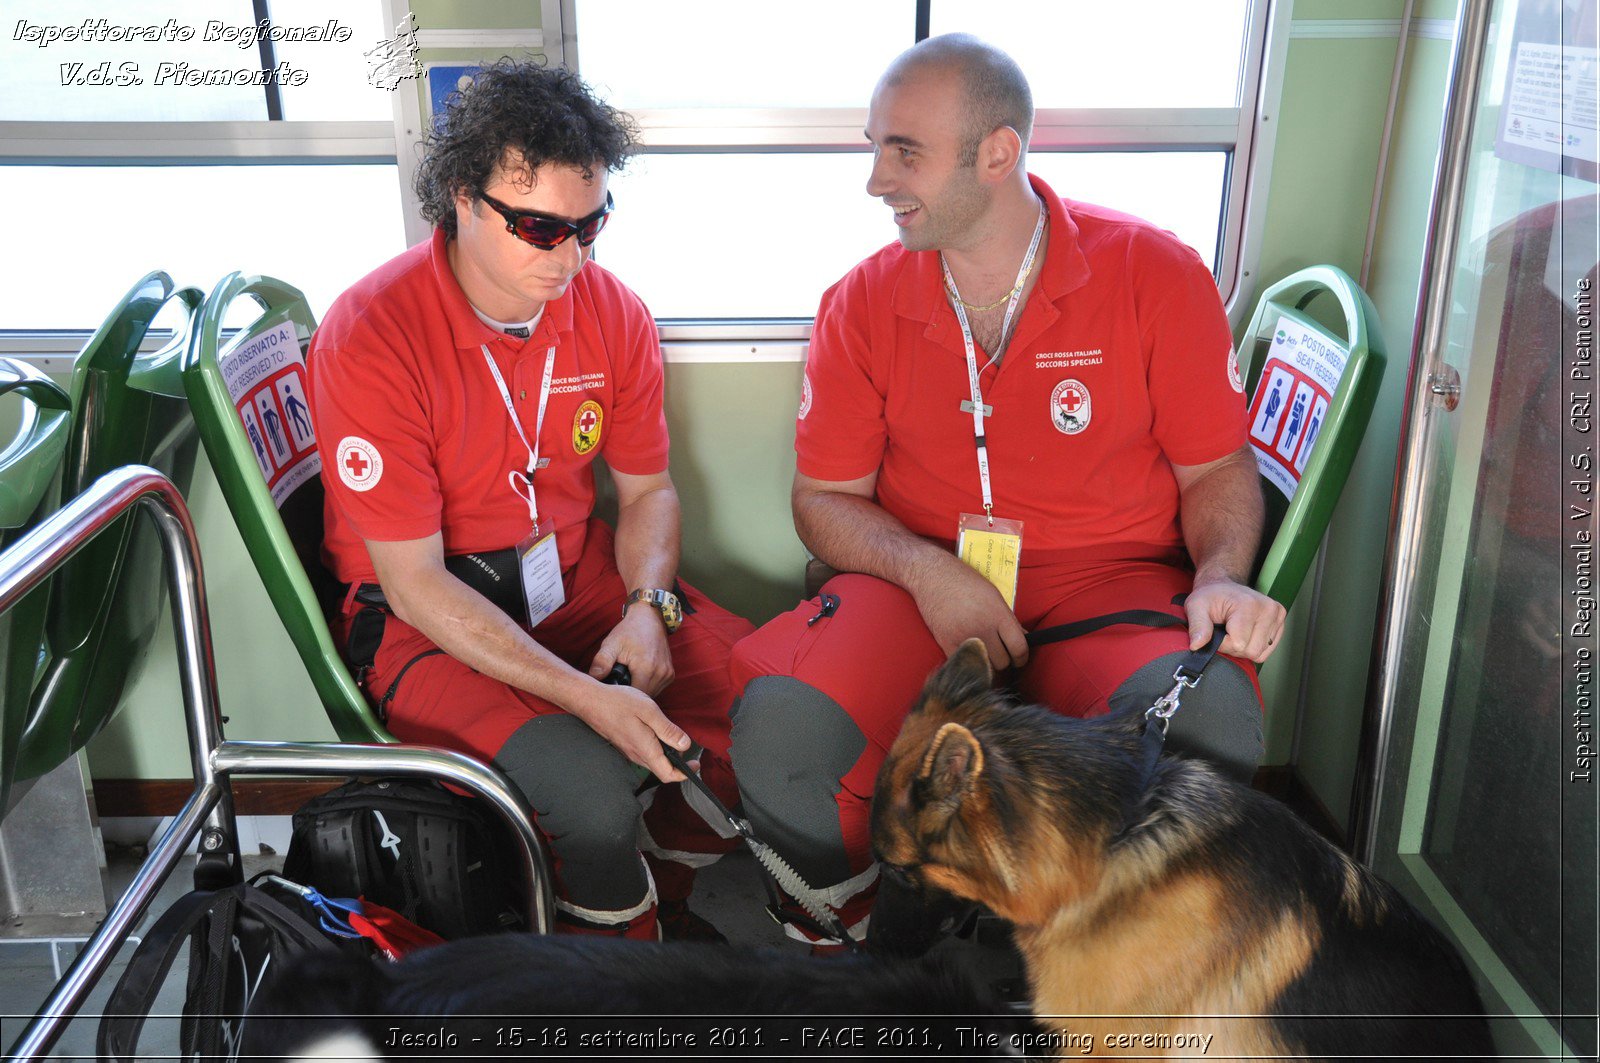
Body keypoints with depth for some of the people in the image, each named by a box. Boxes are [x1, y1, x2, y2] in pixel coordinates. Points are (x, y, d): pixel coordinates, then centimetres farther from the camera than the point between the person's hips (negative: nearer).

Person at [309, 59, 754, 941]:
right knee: (593, 787, -30)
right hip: (423, 617, -5)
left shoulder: (611, 312, -4)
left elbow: (646, 488, 8)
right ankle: (614, 933, 7)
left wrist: (649, 607, -13)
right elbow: (414, 581, -20)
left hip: (578, 573, 5)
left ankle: (660, 890, 15)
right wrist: (586, 696, -29)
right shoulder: (367, 338, -20)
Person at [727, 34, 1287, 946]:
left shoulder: (1156, 275, -2)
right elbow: (826, 498, 6)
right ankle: (851, 929, 5)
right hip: (922, 582, 1)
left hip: (1112, 581, -1)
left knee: (1209, 727, -35)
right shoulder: (863, 305, 2)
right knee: (779, 724, -28)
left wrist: (1220, 576, -14)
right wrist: (925, 569, -13)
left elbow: (1216, 467, 6)